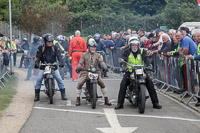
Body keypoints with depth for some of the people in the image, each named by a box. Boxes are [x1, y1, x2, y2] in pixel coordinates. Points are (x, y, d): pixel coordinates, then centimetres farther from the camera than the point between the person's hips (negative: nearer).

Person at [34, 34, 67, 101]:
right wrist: (36, 63, -25)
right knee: (39, 79, -15)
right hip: (43, 67, -1)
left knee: (59, 79, -10)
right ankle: (36, 95, -6)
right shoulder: (41, 48, -1)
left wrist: (61, 62, -25)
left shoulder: (55, 48, 2)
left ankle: (63, 94, 2)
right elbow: (38, 57, -6)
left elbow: (59, 56, -6)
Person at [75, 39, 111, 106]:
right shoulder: (84, 55, 10)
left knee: (102, 83, -20)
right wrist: (78, 67, -21)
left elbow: (101, 62, -4)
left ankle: (106, 100, -7)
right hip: (86, 72, 0)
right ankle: (78, 99, -4)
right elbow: (80, 62, 3)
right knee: (80, 83, -23)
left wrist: (104, 66, -26)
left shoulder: (97, 55, 12)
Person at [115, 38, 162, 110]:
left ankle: (155, 103, -6)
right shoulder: (127, 51, 3)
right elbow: (124, 59, -11)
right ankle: (120, 103, -11)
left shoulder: (142, 51, 5)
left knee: (150, 83, -14)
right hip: (130, 71, -1)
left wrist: (149, 65, -31)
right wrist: (124, 66, -33)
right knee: (123, 84, -21)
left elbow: (146, 59, -10)